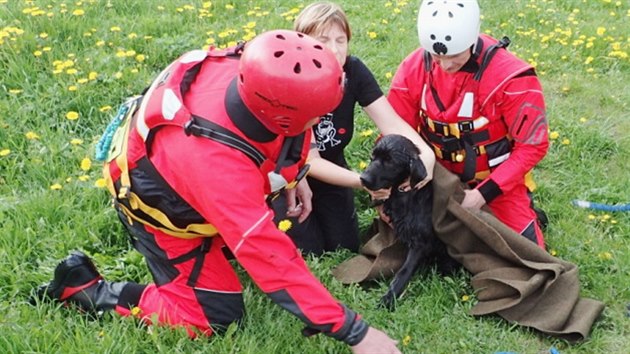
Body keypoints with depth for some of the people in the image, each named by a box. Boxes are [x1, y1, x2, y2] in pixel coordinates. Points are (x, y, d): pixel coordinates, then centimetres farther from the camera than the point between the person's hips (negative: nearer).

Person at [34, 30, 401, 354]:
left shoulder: (250, 73, -29)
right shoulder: (216, 163, -46)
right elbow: (272, 259, -42)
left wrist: (293, 175, 5)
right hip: (161, 201, -7)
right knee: (216, 317, -1)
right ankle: (83, 287, 6)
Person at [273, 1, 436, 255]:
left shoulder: (353, 70, -18)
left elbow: (392, 123, -22)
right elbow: (308, 161, -30)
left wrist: (426, 153, -43)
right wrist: (363, 182, -44)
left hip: (330, 165, 4)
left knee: (346, 247, 6)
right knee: (307, 251, -6)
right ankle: (273, 211, 20)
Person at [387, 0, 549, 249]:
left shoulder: (509, 76, -25)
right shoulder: (413, 69, -15)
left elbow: (532, 145, -17)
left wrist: (484, 193, -22)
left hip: (497, 177, -2)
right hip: (440, 175, 3)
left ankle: (524, 214, 26)